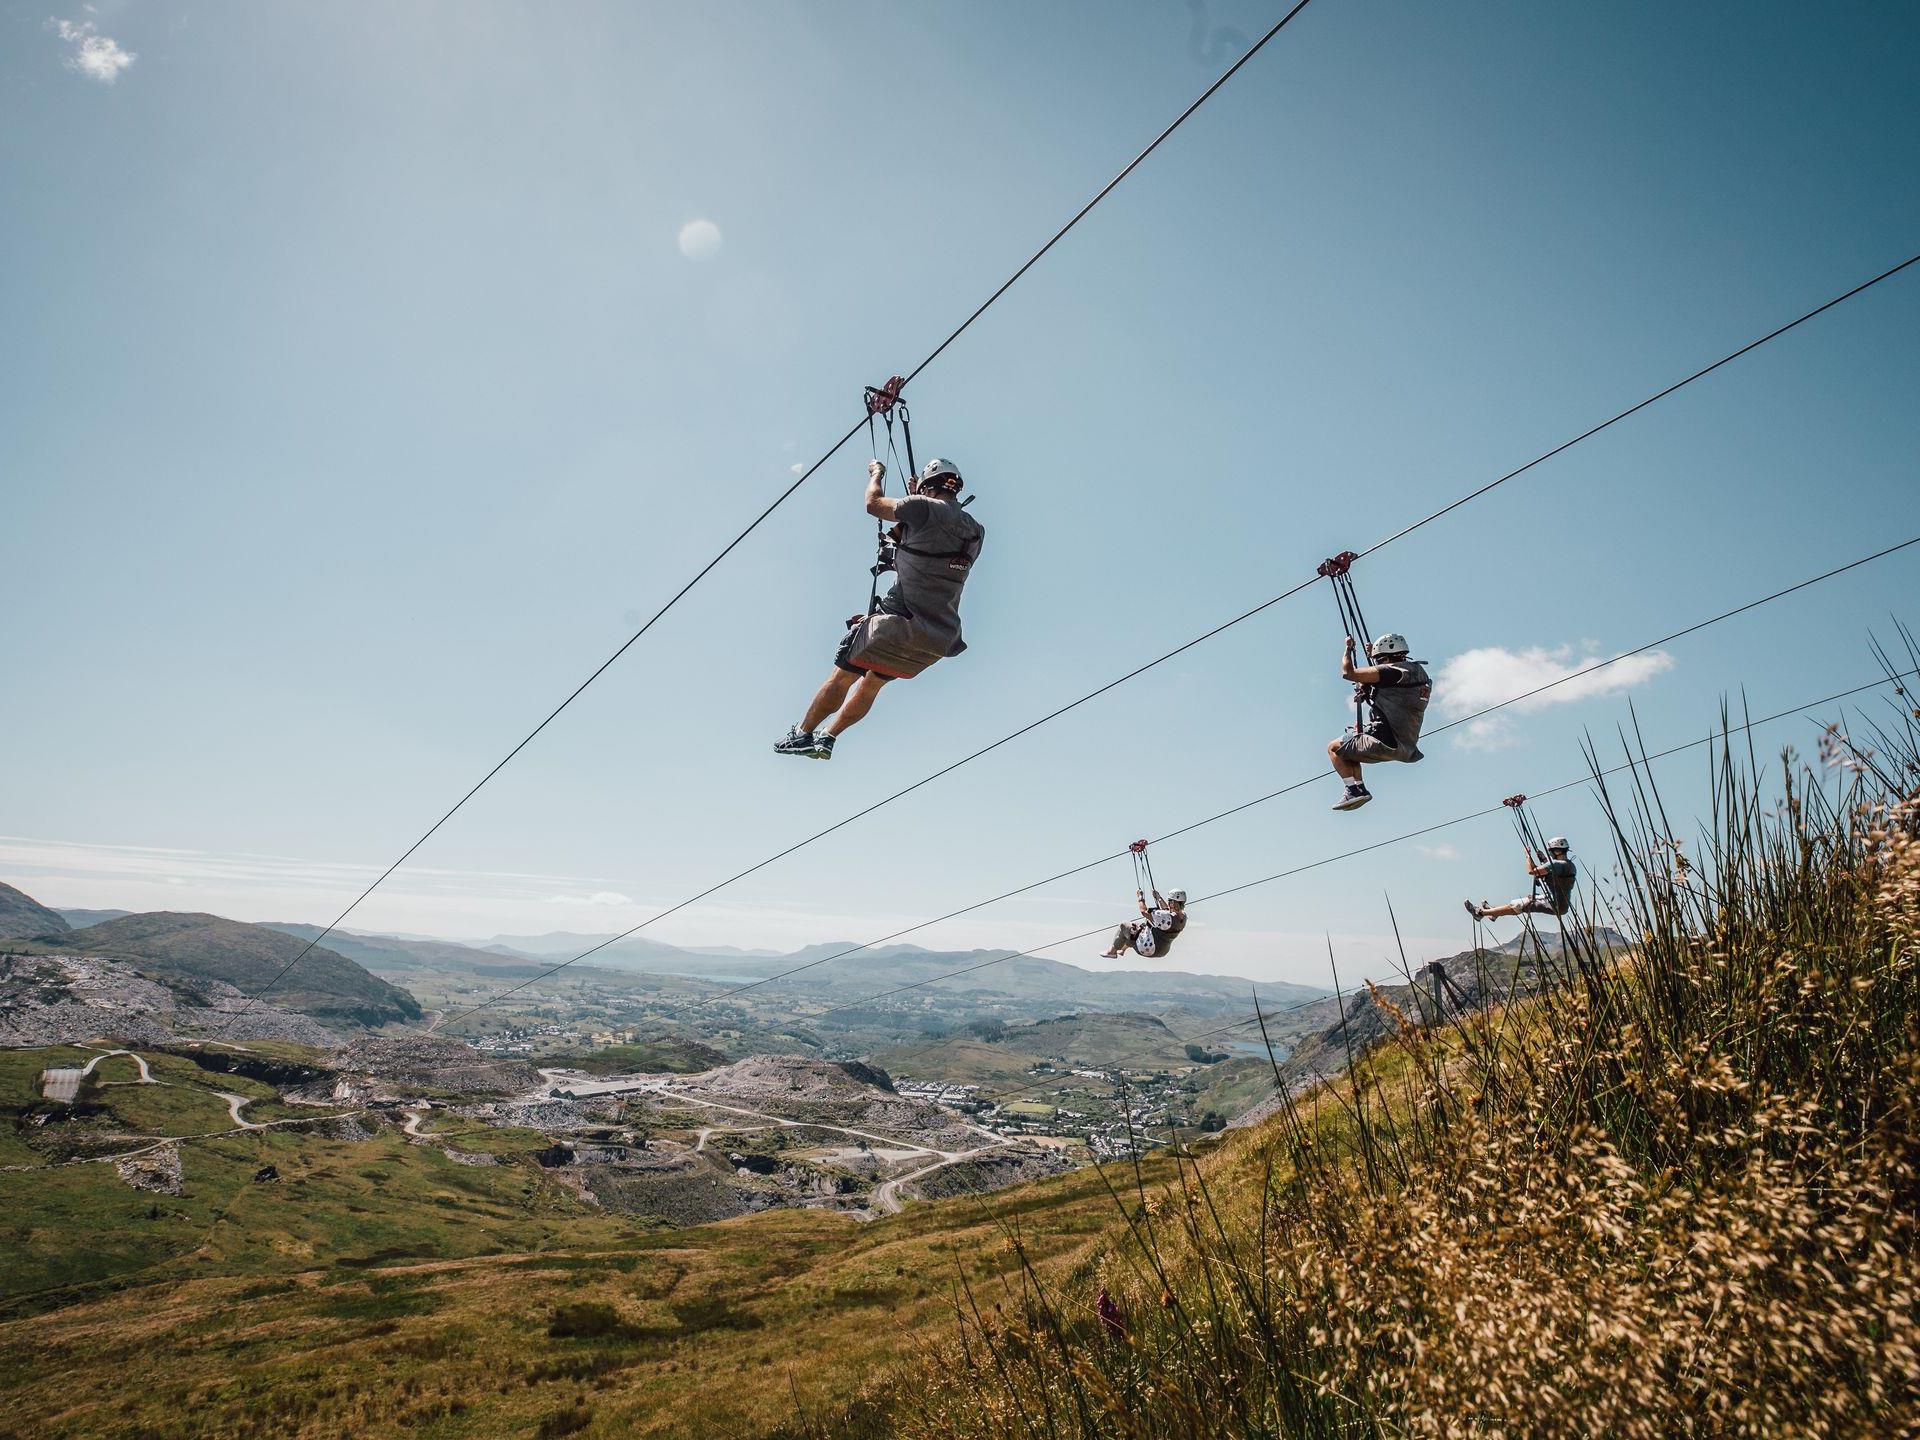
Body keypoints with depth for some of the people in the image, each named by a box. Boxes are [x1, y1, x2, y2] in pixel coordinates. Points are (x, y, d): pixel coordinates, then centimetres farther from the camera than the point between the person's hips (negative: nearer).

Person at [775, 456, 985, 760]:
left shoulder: (925, 508, -11)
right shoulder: (976, 532, 10)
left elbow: (874, 504, 4)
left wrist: (877, 473, 23)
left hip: (901, 624, -7)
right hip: (941, 640, 7)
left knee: (841, 678, 11)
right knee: (873, 681, 25)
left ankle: (802, 733, 22)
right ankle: (827, 737, 31)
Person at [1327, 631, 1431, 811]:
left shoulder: (1393, 671, -14)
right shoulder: (1418, 671, 14)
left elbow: (1348, 673, -15)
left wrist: (1348, 648, 3)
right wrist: (1373, 655, 32)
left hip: (1385, 743, -10)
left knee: (1334, 748, 8)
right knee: (1348, 749, 28)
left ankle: (1355, 790, -4)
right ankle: (1359, 788, 15)